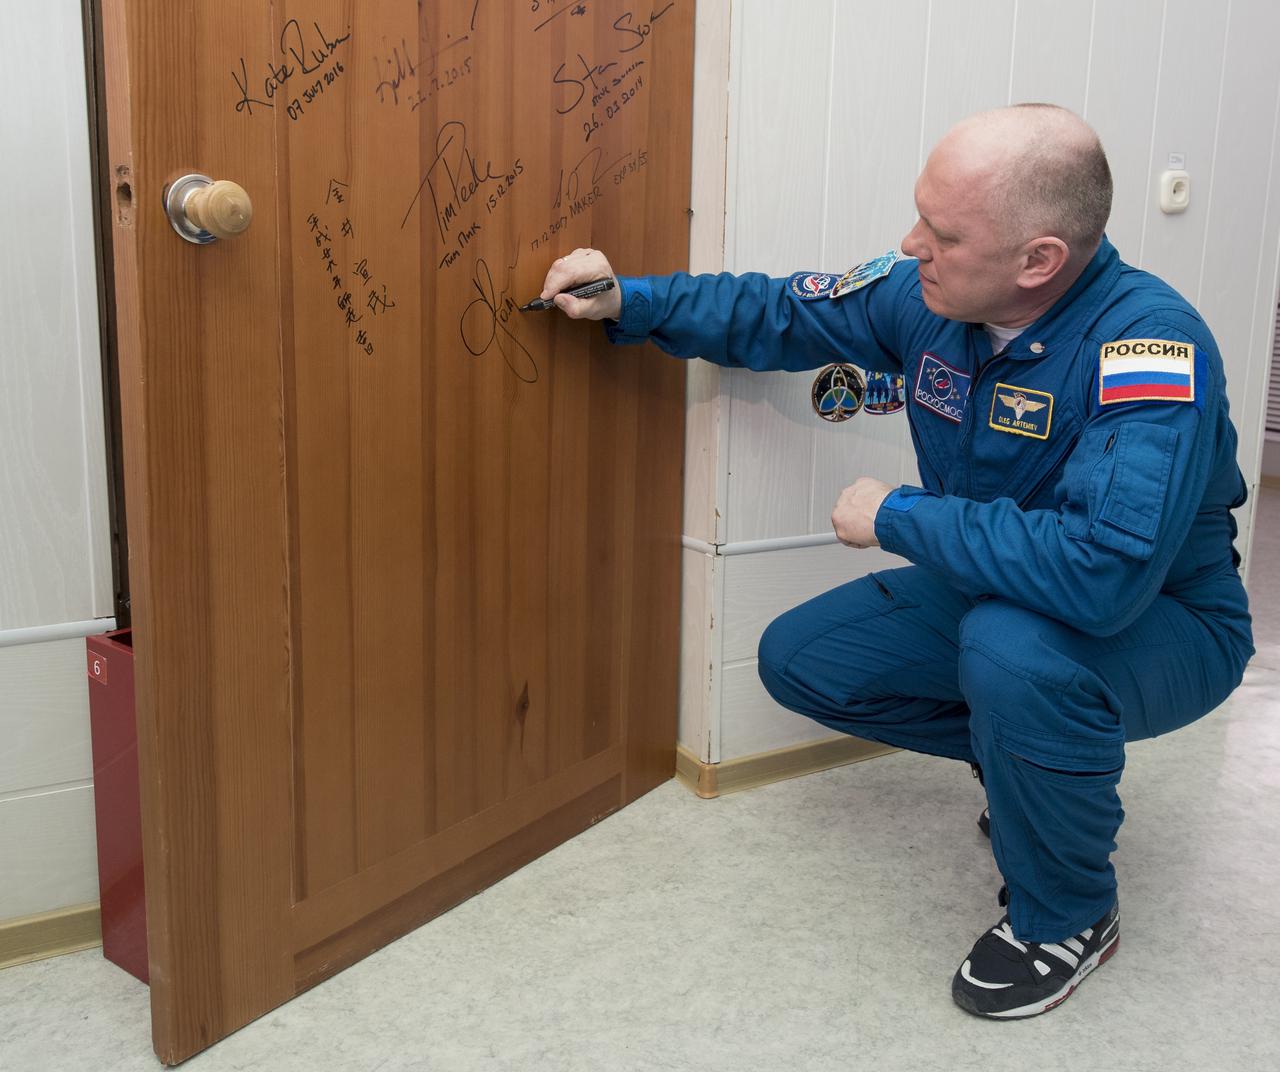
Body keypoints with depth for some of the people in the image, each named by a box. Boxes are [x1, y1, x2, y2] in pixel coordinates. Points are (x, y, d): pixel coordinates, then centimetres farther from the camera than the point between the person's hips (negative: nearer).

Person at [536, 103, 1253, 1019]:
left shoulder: (1150, 343, -34)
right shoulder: (926, 296, -12)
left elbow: (1103, 571, -45)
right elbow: (781, 316, 5)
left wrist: (898, 517, -32)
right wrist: (631, 302, -4)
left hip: (1160, 624, -7)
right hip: (989, 594, 7)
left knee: (1015, 649, -39)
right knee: (798, 660, 3)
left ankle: (1067, 918, -8)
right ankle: (1025, 761, 19)